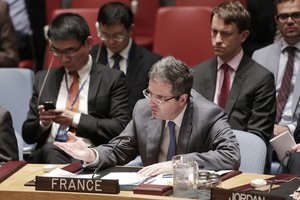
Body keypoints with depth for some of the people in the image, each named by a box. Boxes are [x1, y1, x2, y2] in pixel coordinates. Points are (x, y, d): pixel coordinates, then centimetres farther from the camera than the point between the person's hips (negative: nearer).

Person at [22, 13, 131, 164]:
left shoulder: (112, 79, 8)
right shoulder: (43, 79, 19)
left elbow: (122, 128, -2)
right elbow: (28, 135, 20)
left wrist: (76, 120, -9)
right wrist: (42, 123, -4)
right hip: (46, 155, 3)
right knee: (49, 151, -35)